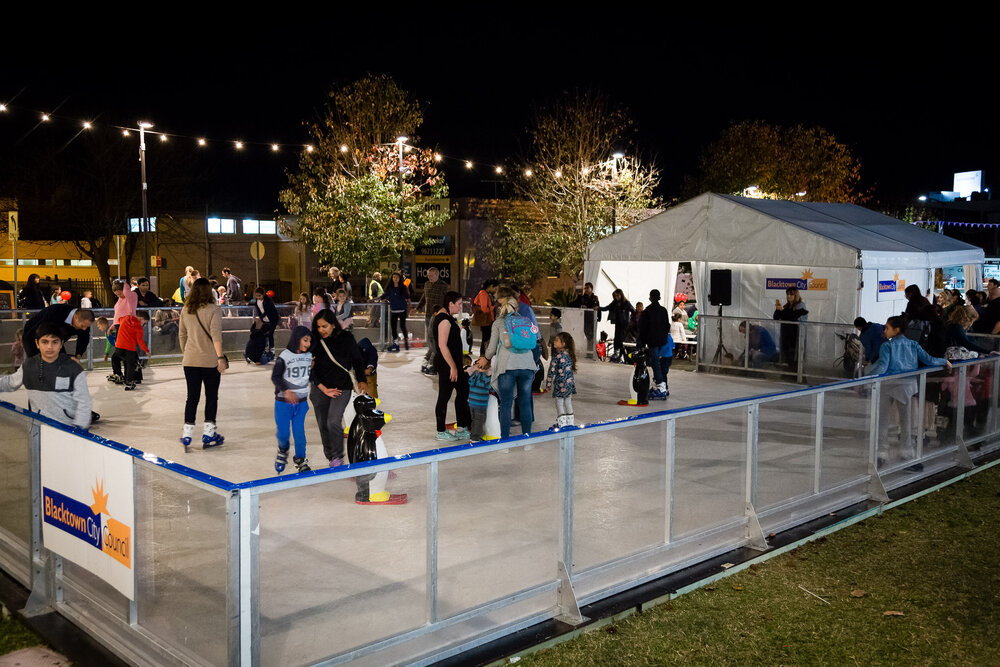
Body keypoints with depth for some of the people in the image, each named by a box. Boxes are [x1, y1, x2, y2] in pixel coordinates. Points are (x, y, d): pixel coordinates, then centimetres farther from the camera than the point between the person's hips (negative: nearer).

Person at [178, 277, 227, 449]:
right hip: (210, 361, -4)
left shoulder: (185, 311, 4)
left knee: (192, 397, 11)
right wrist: (220, 357, -21)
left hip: (190, 361, 4)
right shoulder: (213, 310, -11)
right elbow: (215, 334, -20)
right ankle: (208, 435, 13)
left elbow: (181, 335, 11)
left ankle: (187, 435, 11)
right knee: (211, 397, 9)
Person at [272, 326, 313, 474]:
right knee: (283, 432, 2)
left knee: (299, 431, 1)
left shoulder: (309, 356, 4)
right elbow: (275, 377, -14)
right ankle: (283, 451, 32)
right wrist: (286, 391, -27)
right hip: (283, 401, -3)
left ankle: (300, 460, 15)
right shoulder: (284, 356, -12)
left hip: (301, 401, 3)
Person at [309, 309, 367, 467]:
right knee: (323, 425, 8)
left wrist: (361, 380, -1)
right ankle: (331, 458, 24)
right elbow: (310, 369, -3)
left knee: (333, 422, -17)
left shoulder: (346, 338, -6)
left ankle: (338, 456, 1)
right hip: (320, 388, 2)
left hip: (342, 388, -2)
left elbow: (357, 360, 7)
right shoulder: (315, 341, -5)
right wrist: (323, 388, -9)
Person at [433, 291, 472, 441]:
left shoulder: (446, 317, 14)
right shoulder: (444, 319, -18)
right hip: (447, 365, -11)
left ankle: (461, 427, 19)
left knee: (463, 390, 12)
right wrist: (453, 366, -21)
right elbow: (442, 345, -23)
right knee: (444, 396, -1)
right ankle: (441, 432, 9)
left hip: (453, 363, 11)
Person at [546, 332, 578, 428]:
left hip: (560, 384, -7)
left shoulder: (557, 356, -14)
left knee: (559, 402, 1)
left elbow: (552, 371, -13)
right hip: (570, 382, 7)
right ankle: (570, 422, 20)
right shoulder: (570, 354, 7)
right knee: (568, 402, 15)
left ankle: (561, 423, 1)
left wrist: (548, 384, -4)